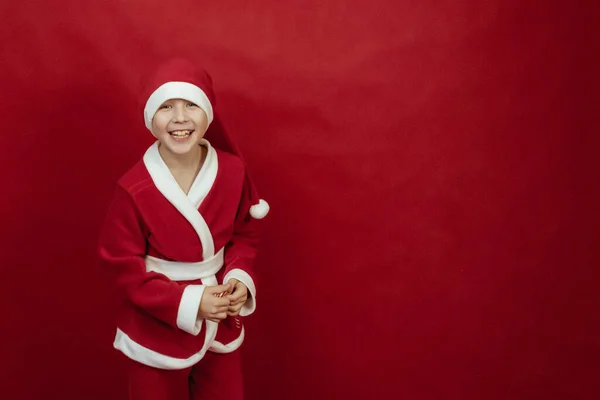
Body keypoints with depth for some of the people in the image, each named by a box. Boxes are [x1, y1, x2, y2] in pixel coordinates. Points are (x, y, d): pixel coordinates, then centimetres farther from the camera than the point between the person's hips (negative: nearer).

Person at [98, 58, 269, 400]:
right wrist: (187, 302, -21)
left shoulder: (232, 170, -11)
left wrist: (240, 278, -15)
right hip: (157, 331, -3)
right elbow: (126, 267, -13)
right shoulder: (134, 189, -20)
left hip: (221, 325, 3)